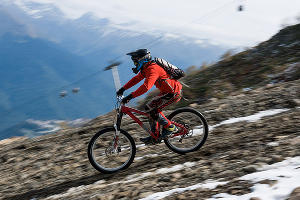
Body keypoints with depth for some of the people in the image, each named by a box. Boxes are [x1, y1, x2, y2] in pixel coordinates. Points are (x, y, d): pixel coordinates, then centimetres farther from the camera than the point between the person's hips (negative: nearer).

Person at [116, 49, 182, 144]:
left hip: (174, 93, -10)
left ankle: (170, 127, -2)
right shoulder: (146, 68, 9)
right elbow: (136, 79, 19)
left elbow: (146, 87, -35)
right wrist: (123, 89, 13)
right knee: (150, 108, 10)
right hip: (167, 91, 10)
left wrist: (130, 96, -35)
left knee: (152, 109, -13)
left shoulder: (153, 69, -23)